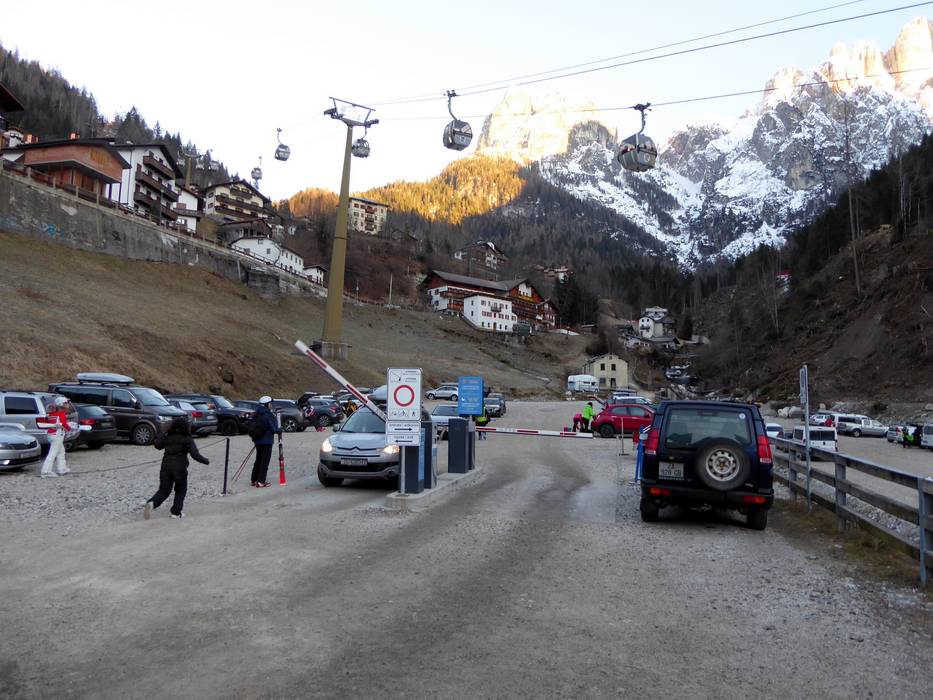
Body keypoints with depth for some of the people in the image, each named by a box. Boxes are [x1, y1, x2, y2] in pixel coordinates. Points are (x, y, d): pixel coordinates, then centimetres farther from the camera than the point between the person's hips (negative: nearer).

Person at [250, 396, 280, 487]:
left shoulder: (257, 414, 6)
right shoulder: (267, 415, -18)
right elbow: (273, 428, -17)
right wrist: (279, 430, 3)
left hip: (258, 440, 8)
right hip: (267, 441, -8)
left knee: (259, 459, 18)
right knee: (265, 460, -1)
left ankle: (254, 480, 23)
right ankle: (261, 482, -1)